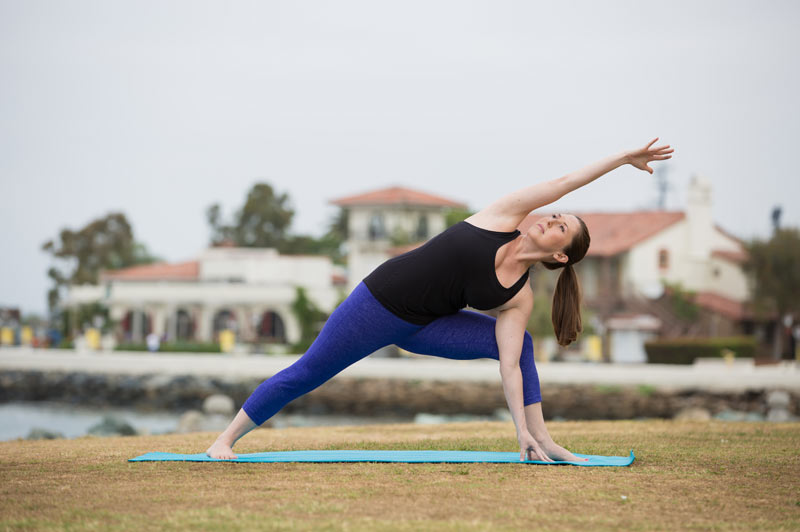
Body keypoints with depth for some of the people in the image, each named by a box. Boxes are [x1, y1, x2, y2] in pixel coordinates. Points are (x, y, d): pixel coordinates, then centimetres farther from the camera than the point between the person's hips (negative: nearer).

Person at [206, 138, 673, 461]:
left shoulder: (519, 299, -7)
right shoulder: (505, 218, -12)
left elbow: (510, 364, -11)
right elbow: (561, 184, -16)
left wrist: (523, 428, -21)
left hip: (422, 327, 3)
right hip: (380, 299, -3)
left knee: (521, 343, -10)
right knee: (305, 375, -1)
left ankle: (541, 442, -11)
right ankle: (227, 438, 15)